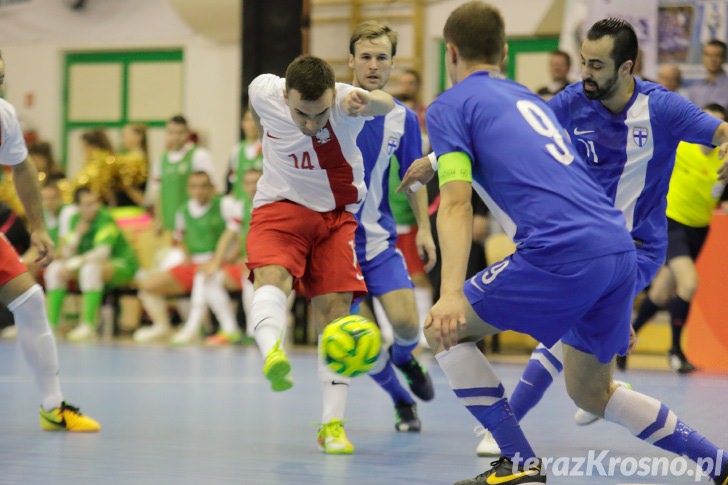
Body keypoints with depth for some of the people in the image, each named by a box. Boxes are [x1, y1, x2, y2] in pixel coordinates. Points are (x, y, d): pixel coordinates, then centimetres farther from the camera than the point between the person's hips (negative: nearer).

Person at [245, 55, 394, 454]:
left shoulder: (345, 103, -29)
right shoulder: (264, 91, -19)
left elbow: (387, 105, -53)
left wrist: (369, 101, -76)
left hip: (337, 214, 0)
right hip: (281, 205, 1)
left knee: (334, 307, -8)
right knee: (272, 274, -29)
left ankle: (332, 423, -2)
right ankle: (271, 352, -57)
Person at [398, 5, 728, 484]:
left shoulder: (450, 106, 7)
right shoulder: (528, 98, 29)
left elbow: (456, 204, -7)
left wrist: (451, 293, -16)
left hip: (563, 255, -8)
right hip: (621, 249, 8)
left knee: (445, 330, 10)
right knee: (589, 392, 23)